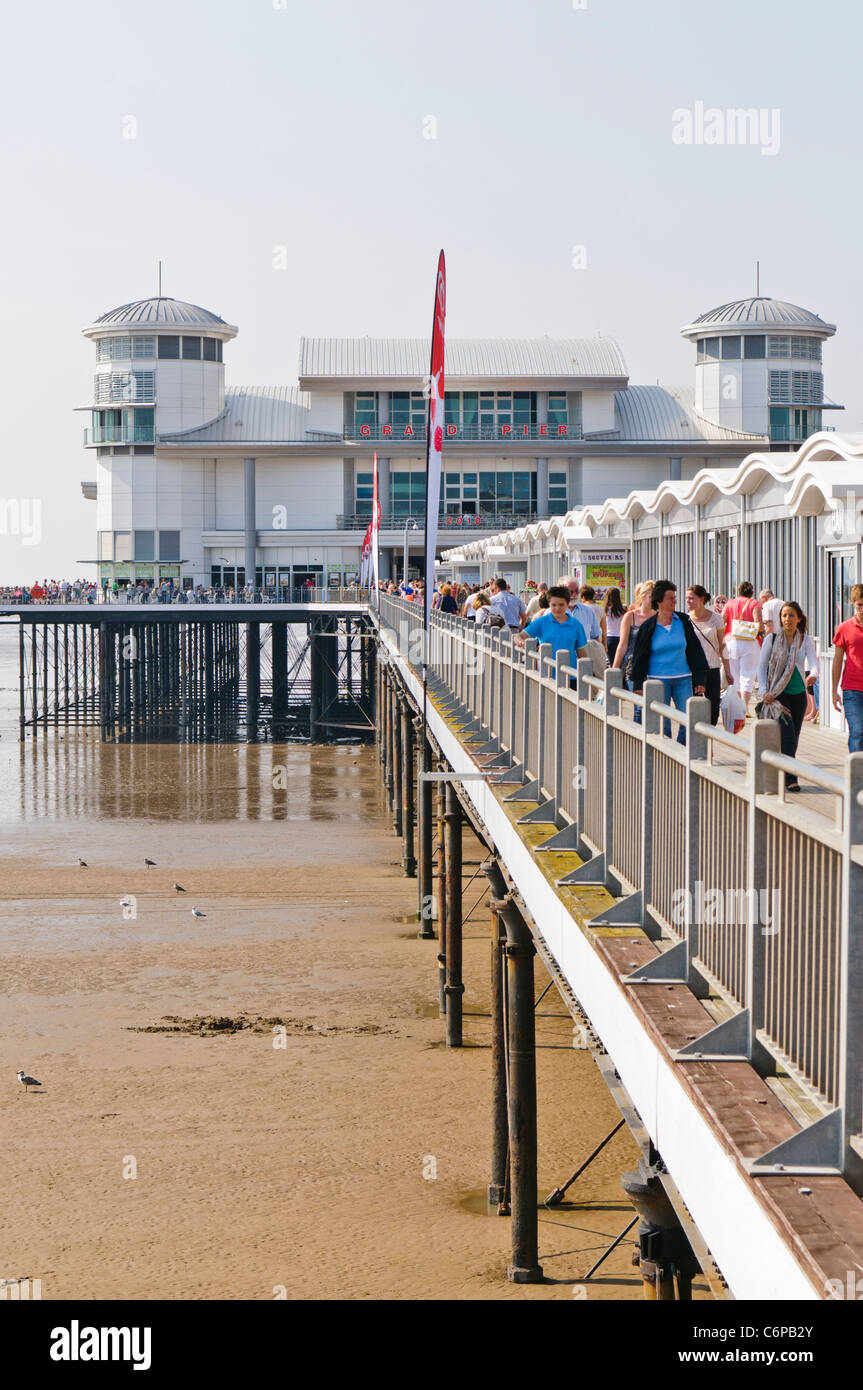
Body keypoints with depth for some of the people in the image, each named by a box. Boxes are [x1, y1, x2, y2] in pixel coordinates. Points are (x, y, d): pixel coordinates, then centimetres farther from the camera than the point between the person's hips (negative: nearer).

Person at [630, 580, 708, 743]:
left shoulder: (684, 621, 4)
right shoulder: (648, 627, -1)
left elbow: (695, 651, 8)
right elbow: (640, 657, 4)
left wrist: (700, 680, 4)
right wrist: (638, 685, 1)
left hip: (683, 679, 2)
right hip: (658, 679, -2)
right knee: (662, 724, 0)